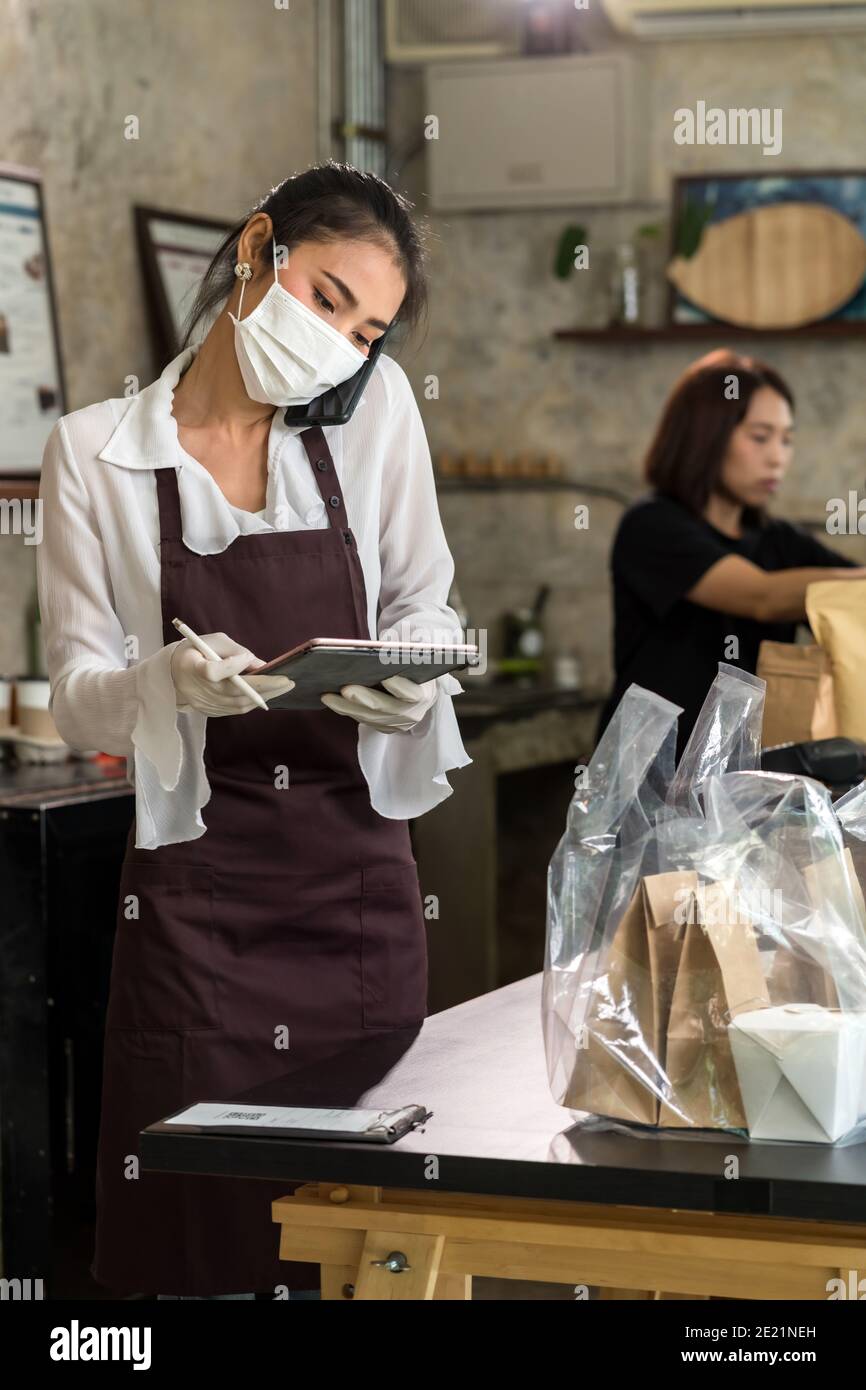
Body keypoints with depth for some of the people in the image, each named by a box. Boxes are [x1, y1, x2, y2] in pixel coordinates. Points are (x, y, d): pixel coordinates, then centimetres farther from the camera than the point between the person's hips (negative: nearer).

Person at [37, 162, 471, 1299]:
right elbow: (78, 698, -2)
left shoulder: (377, 409, 2)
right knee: (203, 1242, -2)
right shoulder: (94, 452, -2)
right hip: (199, 884, -2)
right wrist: (174, 682, -24)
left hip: (361, 873, 2)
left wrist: (414, 674, -14)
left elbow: (427, 603, 9)